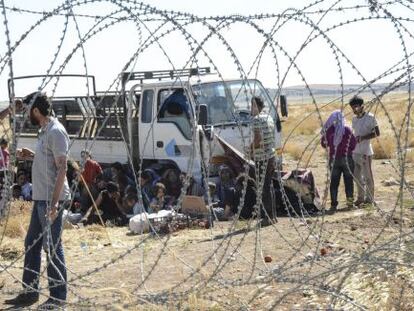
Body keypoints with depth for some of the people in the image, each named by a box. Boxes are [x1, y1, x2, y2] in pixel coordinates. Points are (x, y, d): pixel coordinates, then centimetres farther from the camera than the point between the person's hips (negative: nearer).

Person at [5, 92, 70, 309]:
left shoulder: (55, 131, -16)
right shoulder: (44, 131, 14)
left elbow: (62, 168, -22)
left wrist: (54, 202, -25)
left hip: (51, 199, -10)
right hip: (40, 198, 10)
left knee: (52, 247, -2)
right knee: (31, 244, 15)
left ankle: (58, 296, 9)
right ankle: (29, 292, 24)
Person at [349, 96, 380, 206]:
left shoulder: (370, 117, -9)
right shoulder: (354, 119, 12)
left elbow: (377, 133, -11)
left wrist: (362, 138, -20)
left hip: (365, 152, -7)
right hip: (355, 151, 7)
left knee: (367, 176, 0)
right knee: (356, 176, 11)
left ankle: (369, 199, 8)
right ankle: (361, 197, 21)